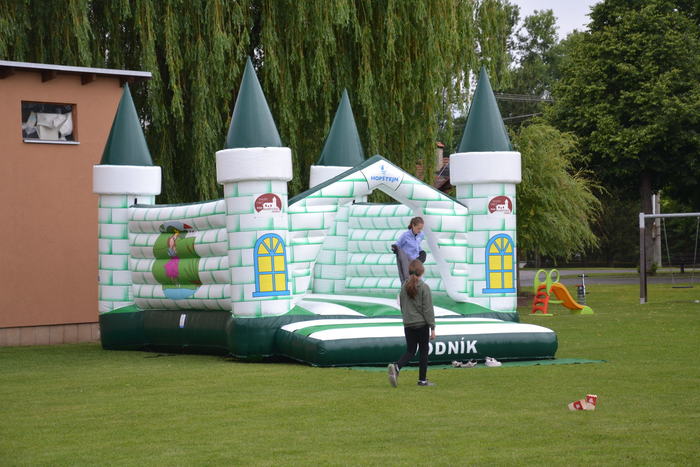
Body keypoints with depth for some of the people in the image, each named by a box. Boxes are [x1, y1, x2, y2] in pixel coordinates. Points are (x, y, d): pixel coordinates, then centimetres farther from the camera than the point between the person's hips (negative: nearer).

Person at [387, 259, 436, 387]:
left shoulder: (404, 287, 3)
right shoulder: (424, 287, -12)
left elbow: (402, 306, 11)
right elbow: (428, 309, -12)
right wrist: (432, 328, -8)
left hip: (408, 325, 4)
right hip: (422, 324, -4)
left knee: (410, 351, 10)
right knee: (423, 352, 9)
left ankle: (396, 367, -17)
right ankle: (422, 380, 13)